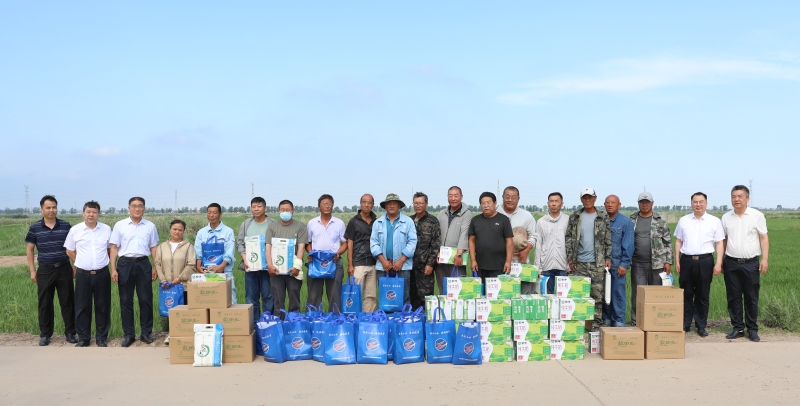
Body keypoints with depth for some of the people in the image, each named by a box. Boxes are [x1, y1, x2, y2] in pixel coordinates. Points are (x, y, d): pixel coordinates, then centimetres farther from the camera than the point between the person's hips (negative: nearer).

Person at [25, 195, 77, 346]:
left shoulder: (66, 226, 0)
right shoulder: (34, 228, 0)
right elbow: (29, 249, 6)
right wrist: (32, 270, 1)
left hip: (64, 269, 0)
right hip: (45, 270, 0)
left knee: (68, 302, 4)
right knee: (45, 304, 7)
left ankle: (70, 332, 14)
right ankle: (45, 334, 19)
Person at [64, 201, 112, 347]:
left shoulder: (106, 229, 1)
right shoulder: (75, 230, -1)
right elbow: (70, 251, 10)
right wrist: (82, 263, 12)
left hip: (102, 273, 0)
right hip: (83, 274, 0)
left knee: (102, 306, 6)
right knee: (82, 307, 6)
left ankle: (102, 338, 16)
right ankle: (83, 338, 17)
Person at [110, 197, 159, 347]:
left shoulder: (150, 226, 5)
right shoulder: (120, 225, 2)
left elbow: (153, 248, 9)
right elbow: (114, 248, 2)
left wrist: (156, 267, 3)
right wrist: (113, 269, -3)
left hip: (143, 263, 0)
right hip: (125, 264, 0)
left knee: (146, 299, 3)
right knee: (126, 301, 5)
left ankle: (146, 333, 14)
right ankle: (128, 334, 14)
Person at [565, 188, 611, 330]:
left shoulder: (604, 217, 4)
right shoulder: (575, 217, 7)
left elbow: (608, 239, 4)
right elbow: (569, 238, 6)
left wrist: (608, 257, -3)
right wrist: (570, 258, 0)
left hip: (598, 262, -1)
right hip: (580, 262, 1)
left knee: (597, 293, 0)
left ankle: (596, 322, 8)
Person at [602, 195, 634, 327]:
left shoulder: (626, 222, 0)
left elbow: (628, 245, -5)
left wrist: (624, 264, -11)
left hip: (618, 264, -3)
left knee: (618, 293, -1)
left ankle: (619, 321, 6)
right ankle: (606, 320, 18)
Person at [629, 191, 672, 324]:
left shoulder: (661, 221, 3)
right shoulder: (632, 220, 6)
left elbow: (668, 243, 3)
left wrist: (668, 262, -4)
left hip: (657, 263, -1)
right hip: (637, 264, 1)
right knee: (637, 294, 2)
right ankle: (636, 322, 10)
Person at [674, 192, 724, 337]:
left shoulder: (714, 221, 2)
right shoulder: (683, 220, 7)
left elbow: (719, 243, 1)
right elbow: (678, 241, 11)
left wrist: (718, 263, -6)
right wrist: (677, 261, 6)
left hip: (705, 261, -1)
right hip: (687, 260, 1)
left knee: (703, 295, 5)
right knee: (686, 294, 6)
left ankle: (701, 326, 14)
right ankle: (685, 324, 14)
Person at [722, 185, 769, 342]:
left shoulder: (757, 216, -2)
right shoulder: (726, 217, 6)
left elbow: (764, 238, -2)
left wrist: (765, 259, -10)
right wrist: (720, 260, 9)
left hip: (751, 263, -3)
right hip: (731, 263, 3)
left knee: (751, 298, 4)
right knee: (733, 297, 7)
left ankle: (752, 329, 14)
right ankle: (738, 328, 17)